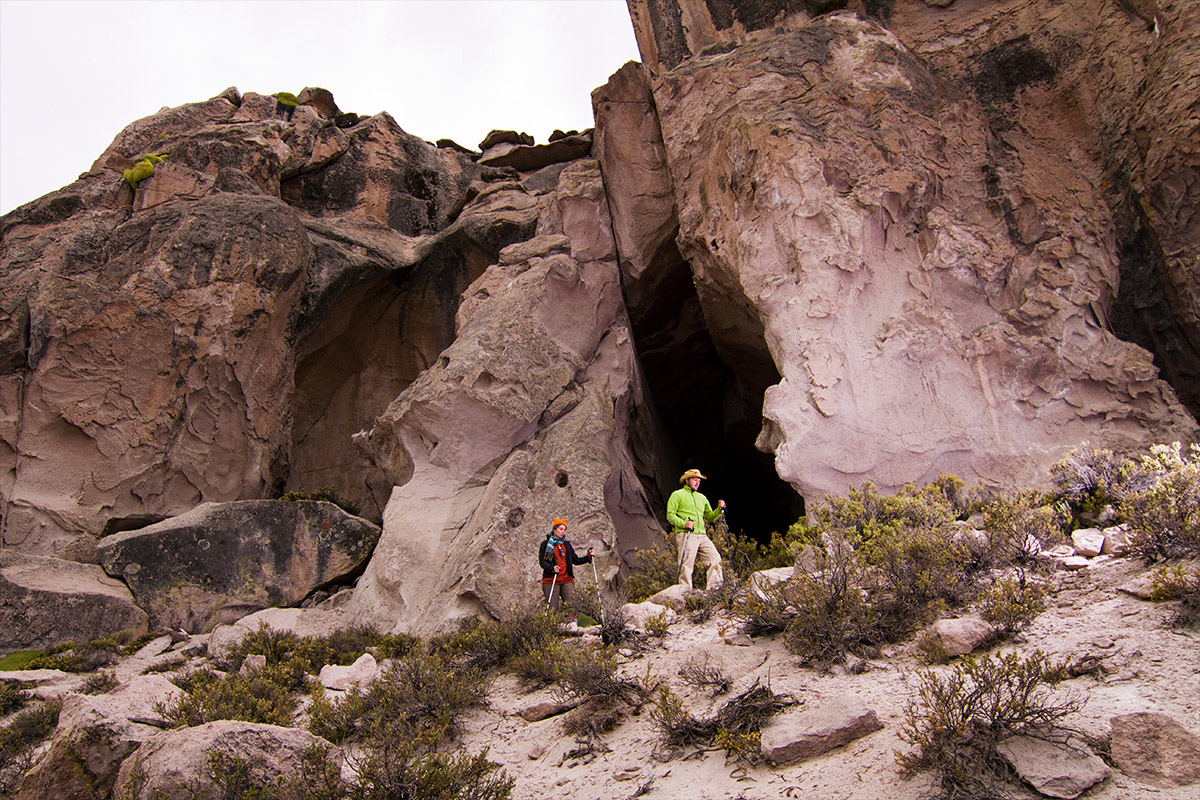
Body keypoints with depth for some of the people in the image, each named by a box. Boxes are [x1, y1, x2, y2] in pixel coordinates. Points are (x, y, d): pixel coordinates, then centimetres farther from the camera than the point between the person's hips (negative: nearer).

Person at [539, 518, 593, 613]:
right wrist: (552, 568, -20)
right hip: (551, 580, -3)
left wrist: (588, 557, 3)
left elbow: (576, 560, 18)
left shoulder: (567, 545, 20)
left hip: (567, 580, 3)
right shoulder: (545, 544, 8)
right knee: (553, 609, -6)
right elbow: (542, 561, -2)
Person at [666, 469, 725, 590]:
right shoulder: (677, 495, 8)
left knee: (715, 560, -7)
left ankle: (714, 589, -5)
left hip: (702, 536, 6)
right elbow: (670, 515, -2)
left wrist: (719, 509, 6)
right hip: (685, 535, -6)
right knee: (686, 566, -12)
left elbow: (710, 517, 25)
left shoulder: (702, 498, 27)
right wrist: (684, 524, -17)